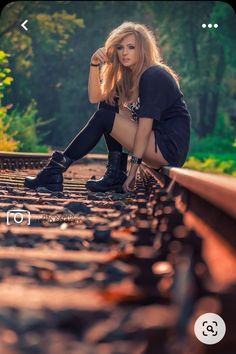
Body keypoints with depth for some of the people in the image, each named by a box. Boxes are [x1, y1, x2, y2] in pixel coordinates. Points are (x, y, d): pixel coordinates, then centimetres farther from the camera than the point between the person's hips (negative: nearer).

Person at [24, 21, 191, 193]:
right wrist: (95, 64, -6)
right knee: (108, 105, 6)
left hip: (170, 148, -9)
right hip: (155, 142, 9)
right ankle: (116, 174, -2)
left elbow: (145, 126, -20)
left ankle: (56, 169, -12)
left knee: (103, 117, -15)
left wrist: (134, 168, -23)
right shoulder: (129, 76, 14)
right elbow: (95, 97, 6)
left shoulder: (153, 76, -14)